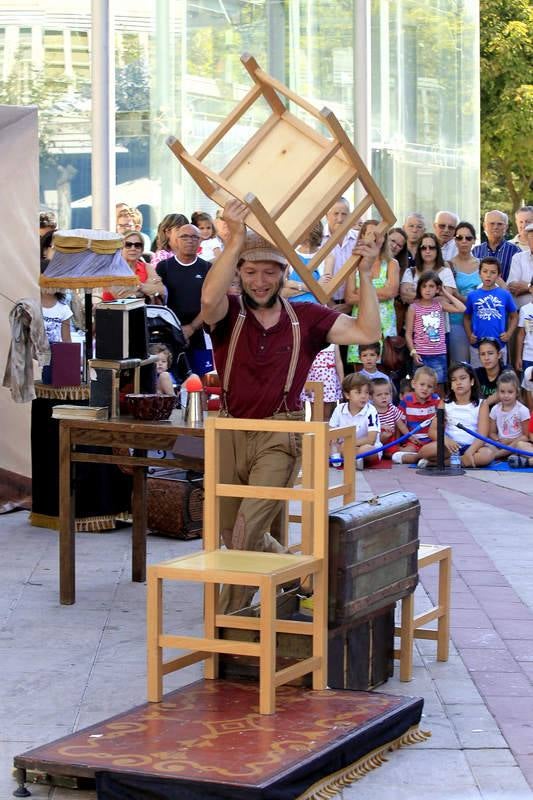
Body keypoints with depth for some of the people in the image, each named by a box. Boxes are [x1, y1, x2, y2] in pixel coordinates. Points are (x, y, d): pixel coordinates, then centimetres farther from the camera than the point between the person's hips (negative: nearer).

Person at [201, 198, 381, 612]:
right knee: (233, 533, 15)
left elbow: (367, 332, -3)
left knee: (248, 528, -15)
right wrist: (236, 241, -37)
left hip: (281, 437, -2)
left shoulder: (306, 317, 1)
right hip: (232, 433, 3)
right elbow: (209, 298, -28)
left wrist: (365, 275, -9)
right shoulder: (228, 312, -3)